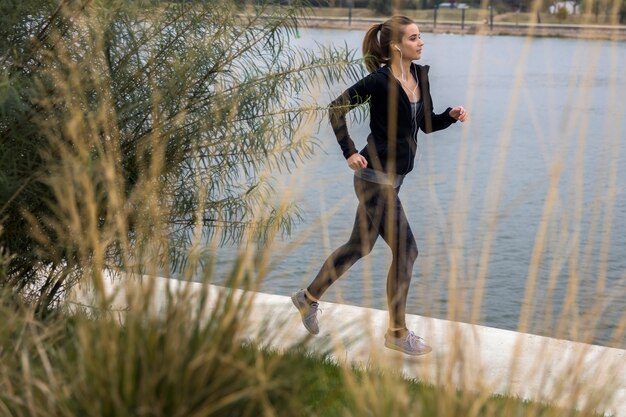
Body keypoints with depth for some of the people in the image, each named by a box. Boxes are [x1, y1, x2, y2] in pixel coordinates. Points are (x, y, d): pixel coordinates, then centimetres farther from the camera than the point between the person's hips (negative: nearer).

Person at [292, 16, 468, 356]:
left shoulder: (420, 76, 7)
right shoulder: (379, 81, -16)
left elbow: (427, 124, 15)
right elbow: (337, 108, -11)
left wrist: (451, 115, -4)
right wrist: (350, 153, -15)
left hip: (391, 177, 9)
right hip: (376, 177, -9)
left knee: (360, 245, 17)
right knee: (405, 250, -4)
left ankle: (309, 298, 33)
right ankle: (397, 333, 9)